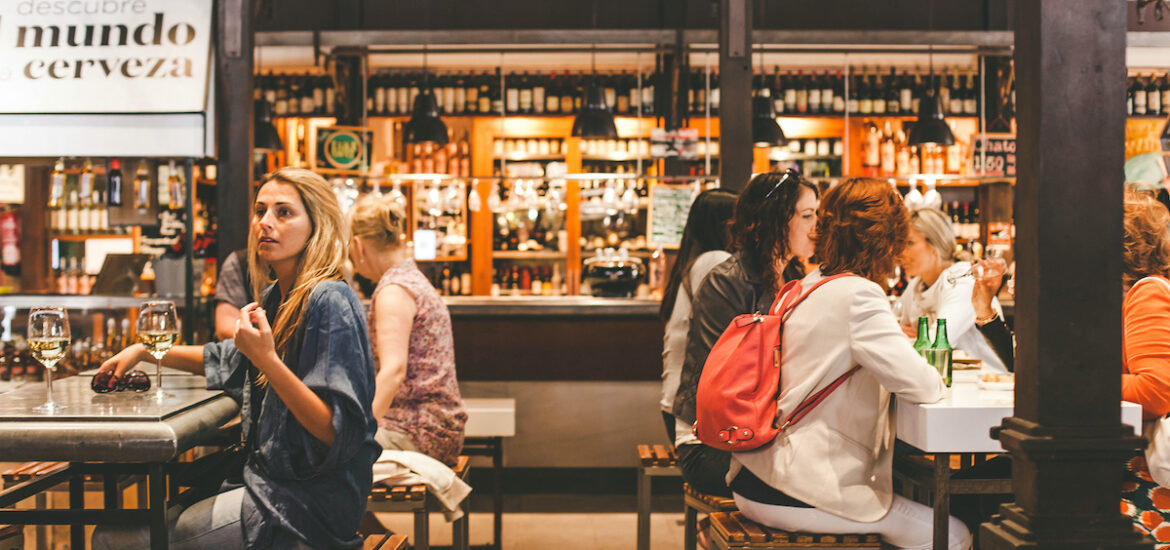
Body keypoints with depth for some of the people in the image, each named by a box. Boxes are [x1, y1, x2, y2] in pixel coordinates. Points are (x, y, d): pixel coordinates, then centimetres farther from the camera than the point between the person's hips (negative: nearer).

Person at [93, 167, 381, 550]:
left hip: (309, 501, -9)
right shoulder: (275, 297, 10)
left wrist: (267, 360, -30)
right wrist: (144, 351, 27)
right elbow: (230, 360, 31)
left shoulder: (330, 302, -17)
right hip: (266, 479, 9)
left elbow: (338, 430, -23)